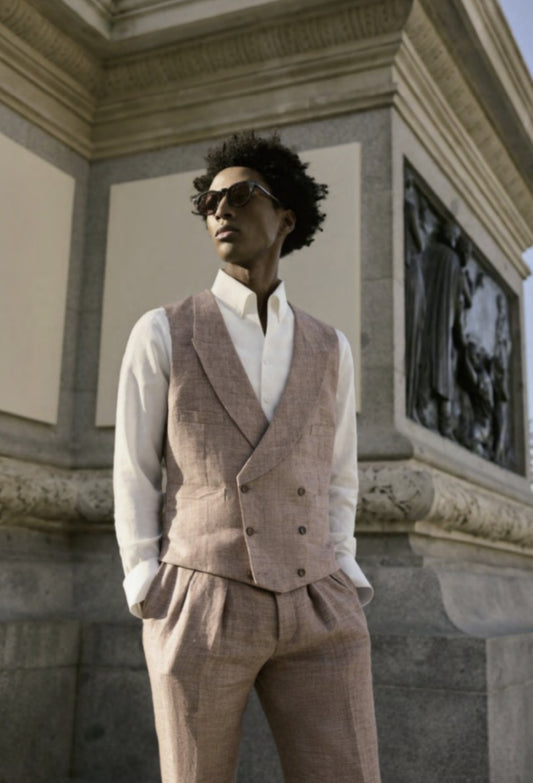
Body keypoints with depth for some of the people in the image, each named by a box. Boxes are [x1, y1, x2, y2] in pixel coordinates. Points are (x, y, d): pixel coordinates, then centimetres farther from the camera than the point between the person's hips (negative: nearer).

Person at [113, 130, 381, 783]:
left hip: (314, 614, 3)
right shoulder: (161, 334, 4)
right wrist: (150, 600, -5)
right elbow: (134, 478, 4)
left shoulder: (327, 350, 13)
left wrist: (338, 585, 4)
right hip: (200, 608, -2)